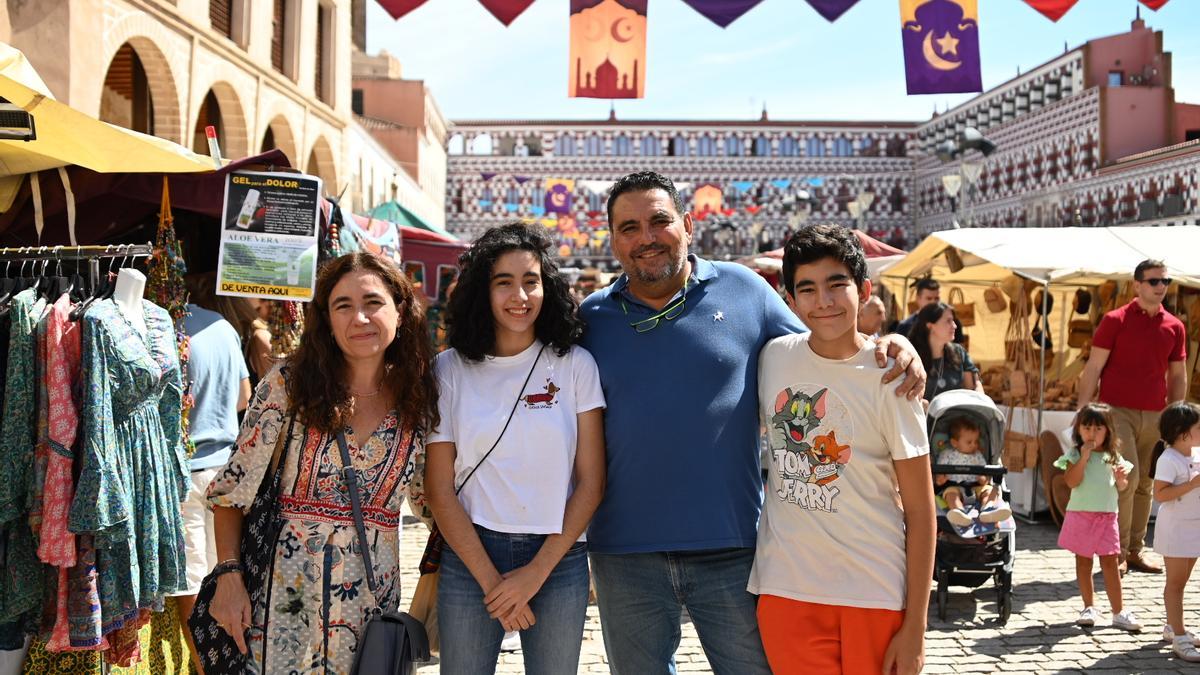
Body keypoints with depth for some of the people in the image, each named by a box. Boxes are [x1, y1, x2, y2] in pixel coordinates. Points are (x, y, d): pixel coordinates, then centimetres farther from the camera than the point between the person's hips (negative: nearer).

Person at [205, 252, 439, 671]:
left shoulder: (418, 398, 2)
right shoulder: (289, 384, -5)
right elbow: (233, 487, -3)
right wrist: (228, 576, -10)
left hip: (374, 598, 2)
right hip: (287, 594, -2)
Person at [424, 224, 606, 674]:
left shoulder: (576, 365, -2)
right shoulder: (450, 369, -2)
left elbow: (591, 483, -2)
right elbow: (439, 489, -3)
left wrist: (537, 572, -9)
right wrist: (490, 580, -10)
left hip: (558, 560, 0)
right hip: (469, 556, 0)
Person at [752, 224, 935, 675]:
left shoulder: (887, 379, -8)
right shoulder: (772, 358, 0)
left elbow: (919, 510, -7)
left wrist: (915, 626, -9)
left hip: (876, 593, -2)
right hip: (786, 589, 2)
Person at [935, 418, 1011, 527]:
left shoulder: (978, 456, 22)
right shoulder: (947, 454, 13)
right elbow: (939, 472, 8)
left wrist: (985, 479, -8)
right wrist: (939, 479, -16)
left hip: (976, 486, 4)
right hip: (954, 485, -3)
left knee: (991, 489, -22)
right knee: (951, 492, -36)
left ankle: (987, 508, -52)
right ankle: (960, 512, -65)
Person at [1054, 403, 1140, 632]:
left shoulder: (1113, 455, 6)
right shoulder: (1075, 454, -4)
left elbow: (1120, 487, 10)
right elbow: (1072, 482, -17)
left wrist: (1122, 477, -11)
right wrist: (1084, 457, -20)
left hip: (1107, 516, 2)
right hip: (1081, 513, -2)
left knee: (1110, 563, 2)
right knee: (1083, 561, 7)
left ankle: (1119, 613, 6)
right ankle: (1089, 608, 18)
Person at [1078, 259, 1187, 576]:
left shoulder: (1174, 327, 9)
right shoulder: (1115, 320, -2)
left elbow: (1178, 376, 15)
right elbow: (1093, 368, -2)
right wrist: (1083, 410, -7)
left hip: (1154, 416, 4)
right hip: (1117, 410, -4)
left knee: (1145, 484, 8)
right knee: (1126, 478, -14)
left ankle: (1135, 550, 18)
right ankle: (1117, 551, -4)